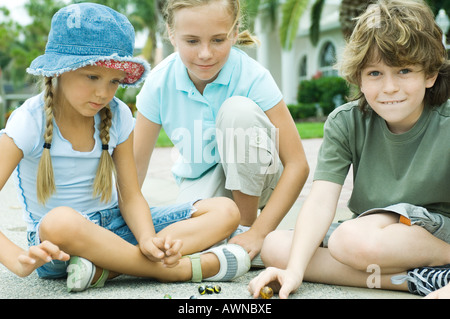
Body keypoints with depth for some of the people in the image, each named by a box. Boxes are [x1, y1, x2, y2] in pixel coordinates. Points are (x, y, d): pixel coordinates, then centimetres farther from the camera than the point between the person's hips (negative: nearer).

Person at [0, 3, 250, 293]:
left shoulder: (118, 116, 0)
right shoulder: (29, 122, -13)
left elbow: (130, 196, -2)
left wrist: (148, 241, -23)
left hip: (114, 225, 5)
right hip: (53, 242, -5)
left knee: (225, 211, -9)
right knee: (61, 222, -43)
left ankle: (104, 267, -29)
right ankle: (182, 269, -29)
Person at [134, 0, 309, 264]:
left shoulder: (252, 76, -25)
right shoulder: (160, 83, -17)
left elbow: (297, 165, -25)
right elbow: (135, 166, -9)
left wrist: (257, 232, -31)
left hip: (255, 176, -1)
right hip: (201, 182, 1)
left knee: (238, 109, -30)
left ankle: (247, 225, -12)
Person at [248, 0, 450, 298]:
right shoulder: (345, 123, -6)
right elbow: (321, 200, -16)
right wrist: (294, 270, -30)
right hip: (374, 227, 6)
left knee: (353, 239, -34)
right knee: (273, 246, -16)